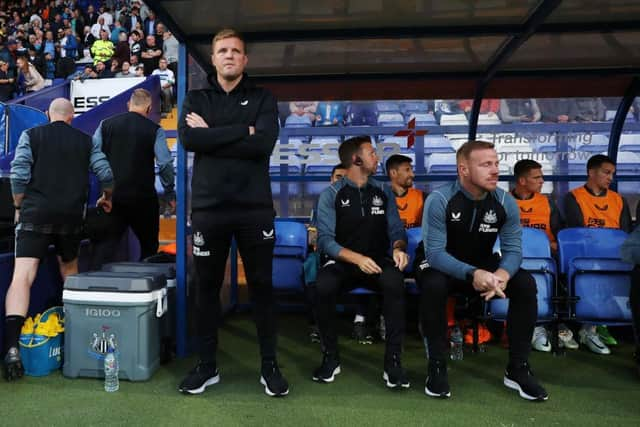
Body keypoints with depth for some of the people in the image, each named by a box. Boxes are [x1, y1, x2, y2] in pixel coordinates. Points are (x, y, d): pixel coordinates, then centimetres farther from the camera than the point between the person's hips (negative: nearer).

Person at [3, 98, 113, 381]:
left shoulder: (31, 135, 5)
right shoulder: (85, 140, 10)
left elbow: (19, 174, -5)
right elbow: (105, 173, 4)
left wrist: (19, 206, 8)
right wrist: (106, 197, 23)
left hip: (36, 212, -2)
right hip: (72, 214, 3)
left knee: (22, 277, -8)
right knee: (70, 270, 23)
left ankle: (12, 346, -21)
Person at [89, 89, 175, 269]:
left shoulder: (106, 125, 5)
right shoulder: (155, 130, -4)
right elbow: (165, 164, -10)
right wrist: (170, 194, 1)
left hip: (112, 197, 2)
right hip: (143, 198, -2)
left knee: (103, 245, 5)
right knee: (149, 246, 15)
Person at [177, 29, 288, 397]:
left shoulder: (263, 99, 8)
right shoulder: (196, 99, 12)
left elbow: (264, 144, -11)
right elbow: (188, 139, -9)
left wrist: (212, 134, -8)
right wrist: (242, 131, -11)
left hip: (255, 207, -1)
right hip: (208, 207, 2)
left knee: (262, 286, 5)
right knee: (207, 286, 8)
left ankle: (270, 365, 18)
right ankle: (207, 365, 23)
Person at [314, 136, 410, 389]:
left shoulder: (383, 192, 10)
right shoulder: (331, 195, -1)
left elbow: (396, 230, 6)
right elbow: (325, 239, -11)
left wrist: (398, 248, -18)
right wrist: (357, 258, -25)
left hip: (378, 261, 2)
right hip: (343, 261, -2)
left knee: (395, 282, -33)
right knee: (323, 286, -34)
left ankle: (393, 361, -21)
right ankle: (331, 357, -11)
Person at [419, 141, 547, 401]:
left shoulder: (505, 202, -10)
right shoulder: (439, 200, -23)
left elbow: (513, 249, -12)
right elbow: (434, 252, -28)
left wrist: (502, 275, -36)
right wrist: (473, 274, -44)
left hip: (485, 267, 4)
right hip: (445, 269, -4)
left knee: (525, 284, -21)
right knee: (433, 284, -37)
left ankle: (518, 369, -6)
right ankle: (437, 366, -18)